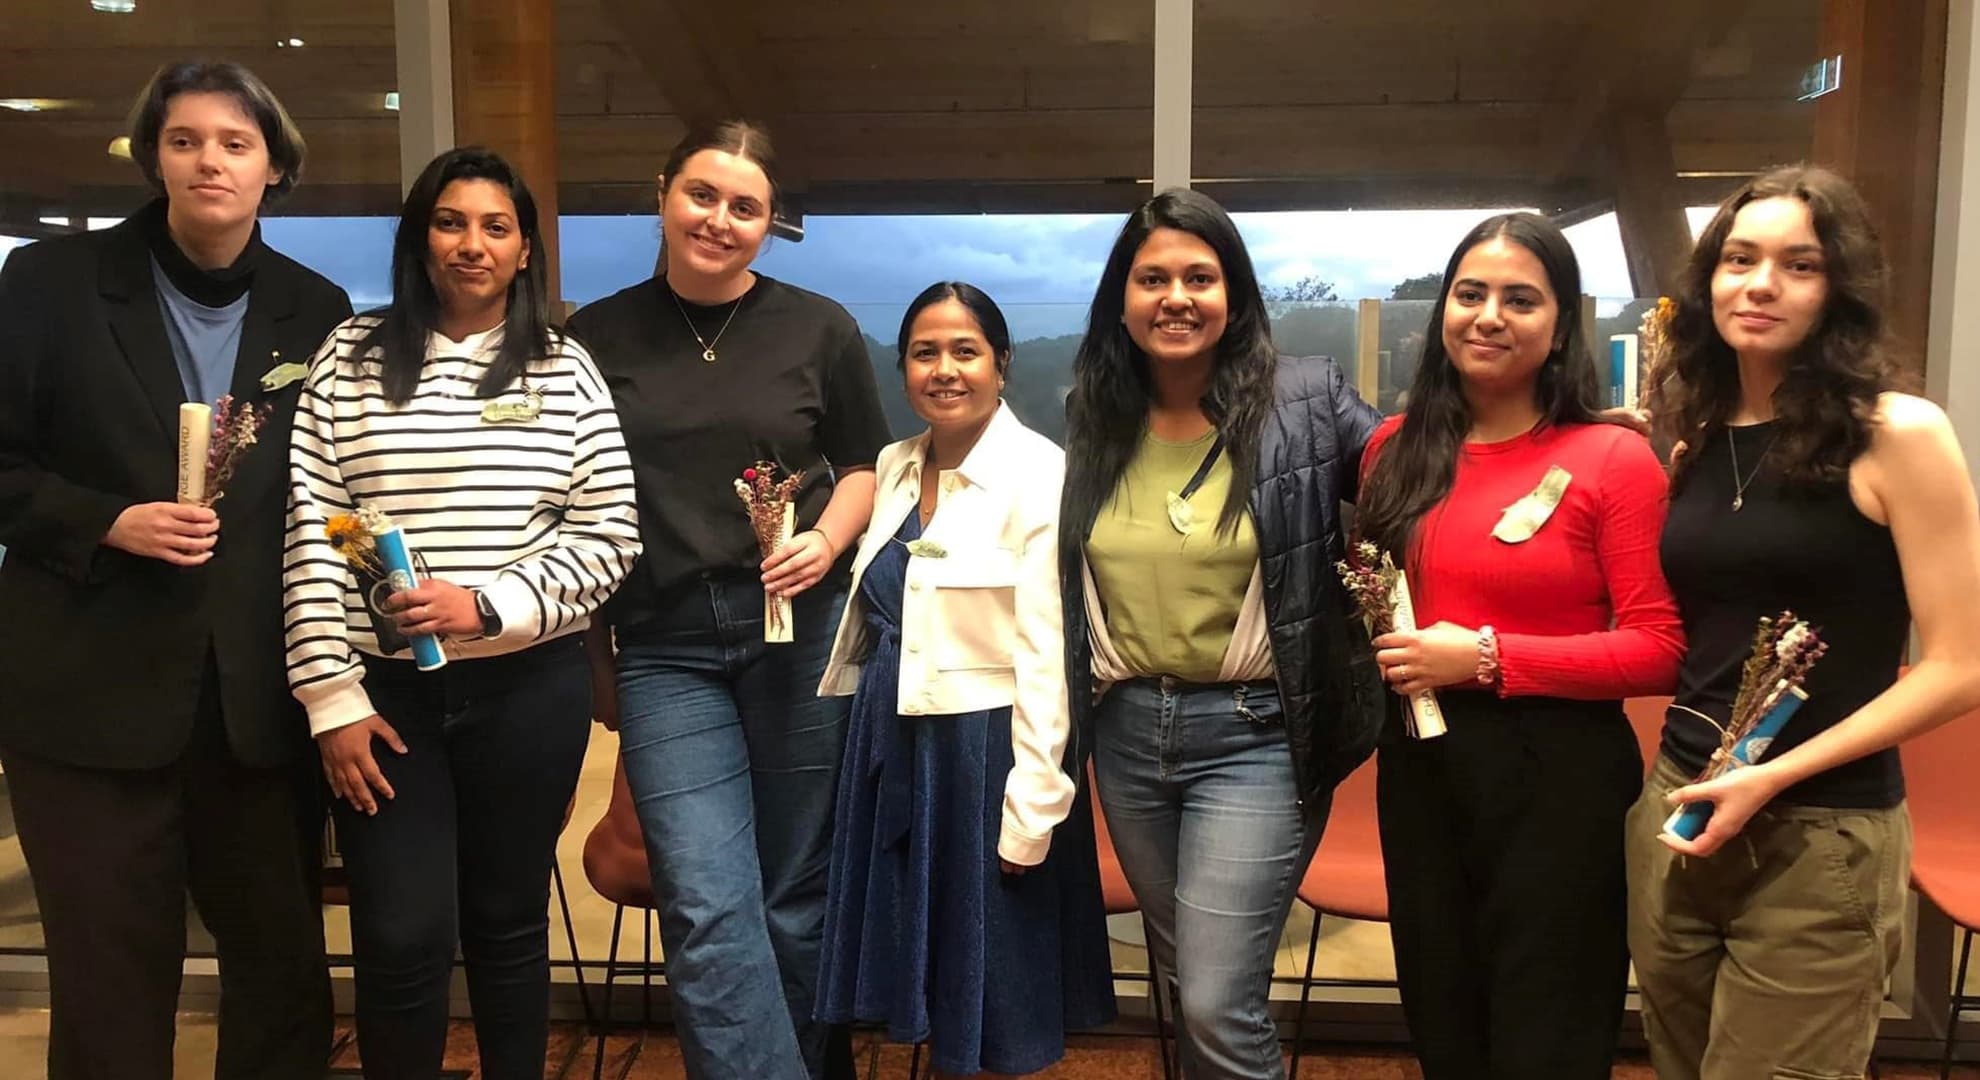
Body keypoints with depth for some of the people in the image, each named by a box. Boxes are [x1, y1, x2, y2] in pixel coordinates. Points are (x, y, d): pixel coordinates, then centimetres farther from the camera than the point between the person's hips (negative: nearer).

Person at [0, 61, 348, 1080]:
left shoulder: (317, 310, 7)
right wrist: (109, 523, -15)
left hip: (263, 697, 2)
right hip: (91, 691, -2)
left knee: (284, 959, 10)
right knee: (111, 978, 9)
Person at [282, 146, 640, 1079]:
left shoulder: (564, 368, 4)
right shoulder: (352, 357, 3)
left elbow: (610, 533, 0)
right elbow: (310, 534, 0)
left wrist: (488, 605, -13)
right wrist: (332, 698, -5)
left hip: (528, 685, 1)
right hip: (385, 687, 0)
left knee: (508, 921, 12)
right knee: (401, 939, -1)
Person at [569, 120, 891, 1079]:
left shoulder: (819, 328, 3)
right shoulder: (597, 336, 5)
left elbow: (862, 465, 12)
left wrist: (826, 542, -9)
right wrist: (591, 655, 8)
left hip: (801, 630, 0)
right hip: (663, 646, 0)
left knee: (797, 897, 10)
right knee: (708, 911, -6)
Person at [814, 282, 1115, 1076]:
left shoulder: (1039, 473, -14)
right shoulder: (892, 467, 6)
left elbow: (1049, 656, -17)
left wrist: (1032, 810, -17)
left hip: (987, 747, -6)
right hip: (892, 741, 6)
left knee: (994, 985, 9)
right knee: (927, 970, 18)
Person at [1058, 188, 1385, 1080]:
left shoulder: (1307, 403, -9)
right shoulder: (1093, 419, 4)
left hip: (1252, 735, -5)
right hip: (1127, 731, 5)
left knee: (1218, 1009, -6)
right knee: (1186, 985, 20)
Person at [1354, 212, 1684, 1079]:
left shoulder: (1614, 459, -12)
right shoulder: (1396, 448, 5)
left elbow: (1660, 649, -15)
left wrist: (1489, 656, -20)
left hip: (1557, 775, -5)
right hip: (1417, 764, 5)